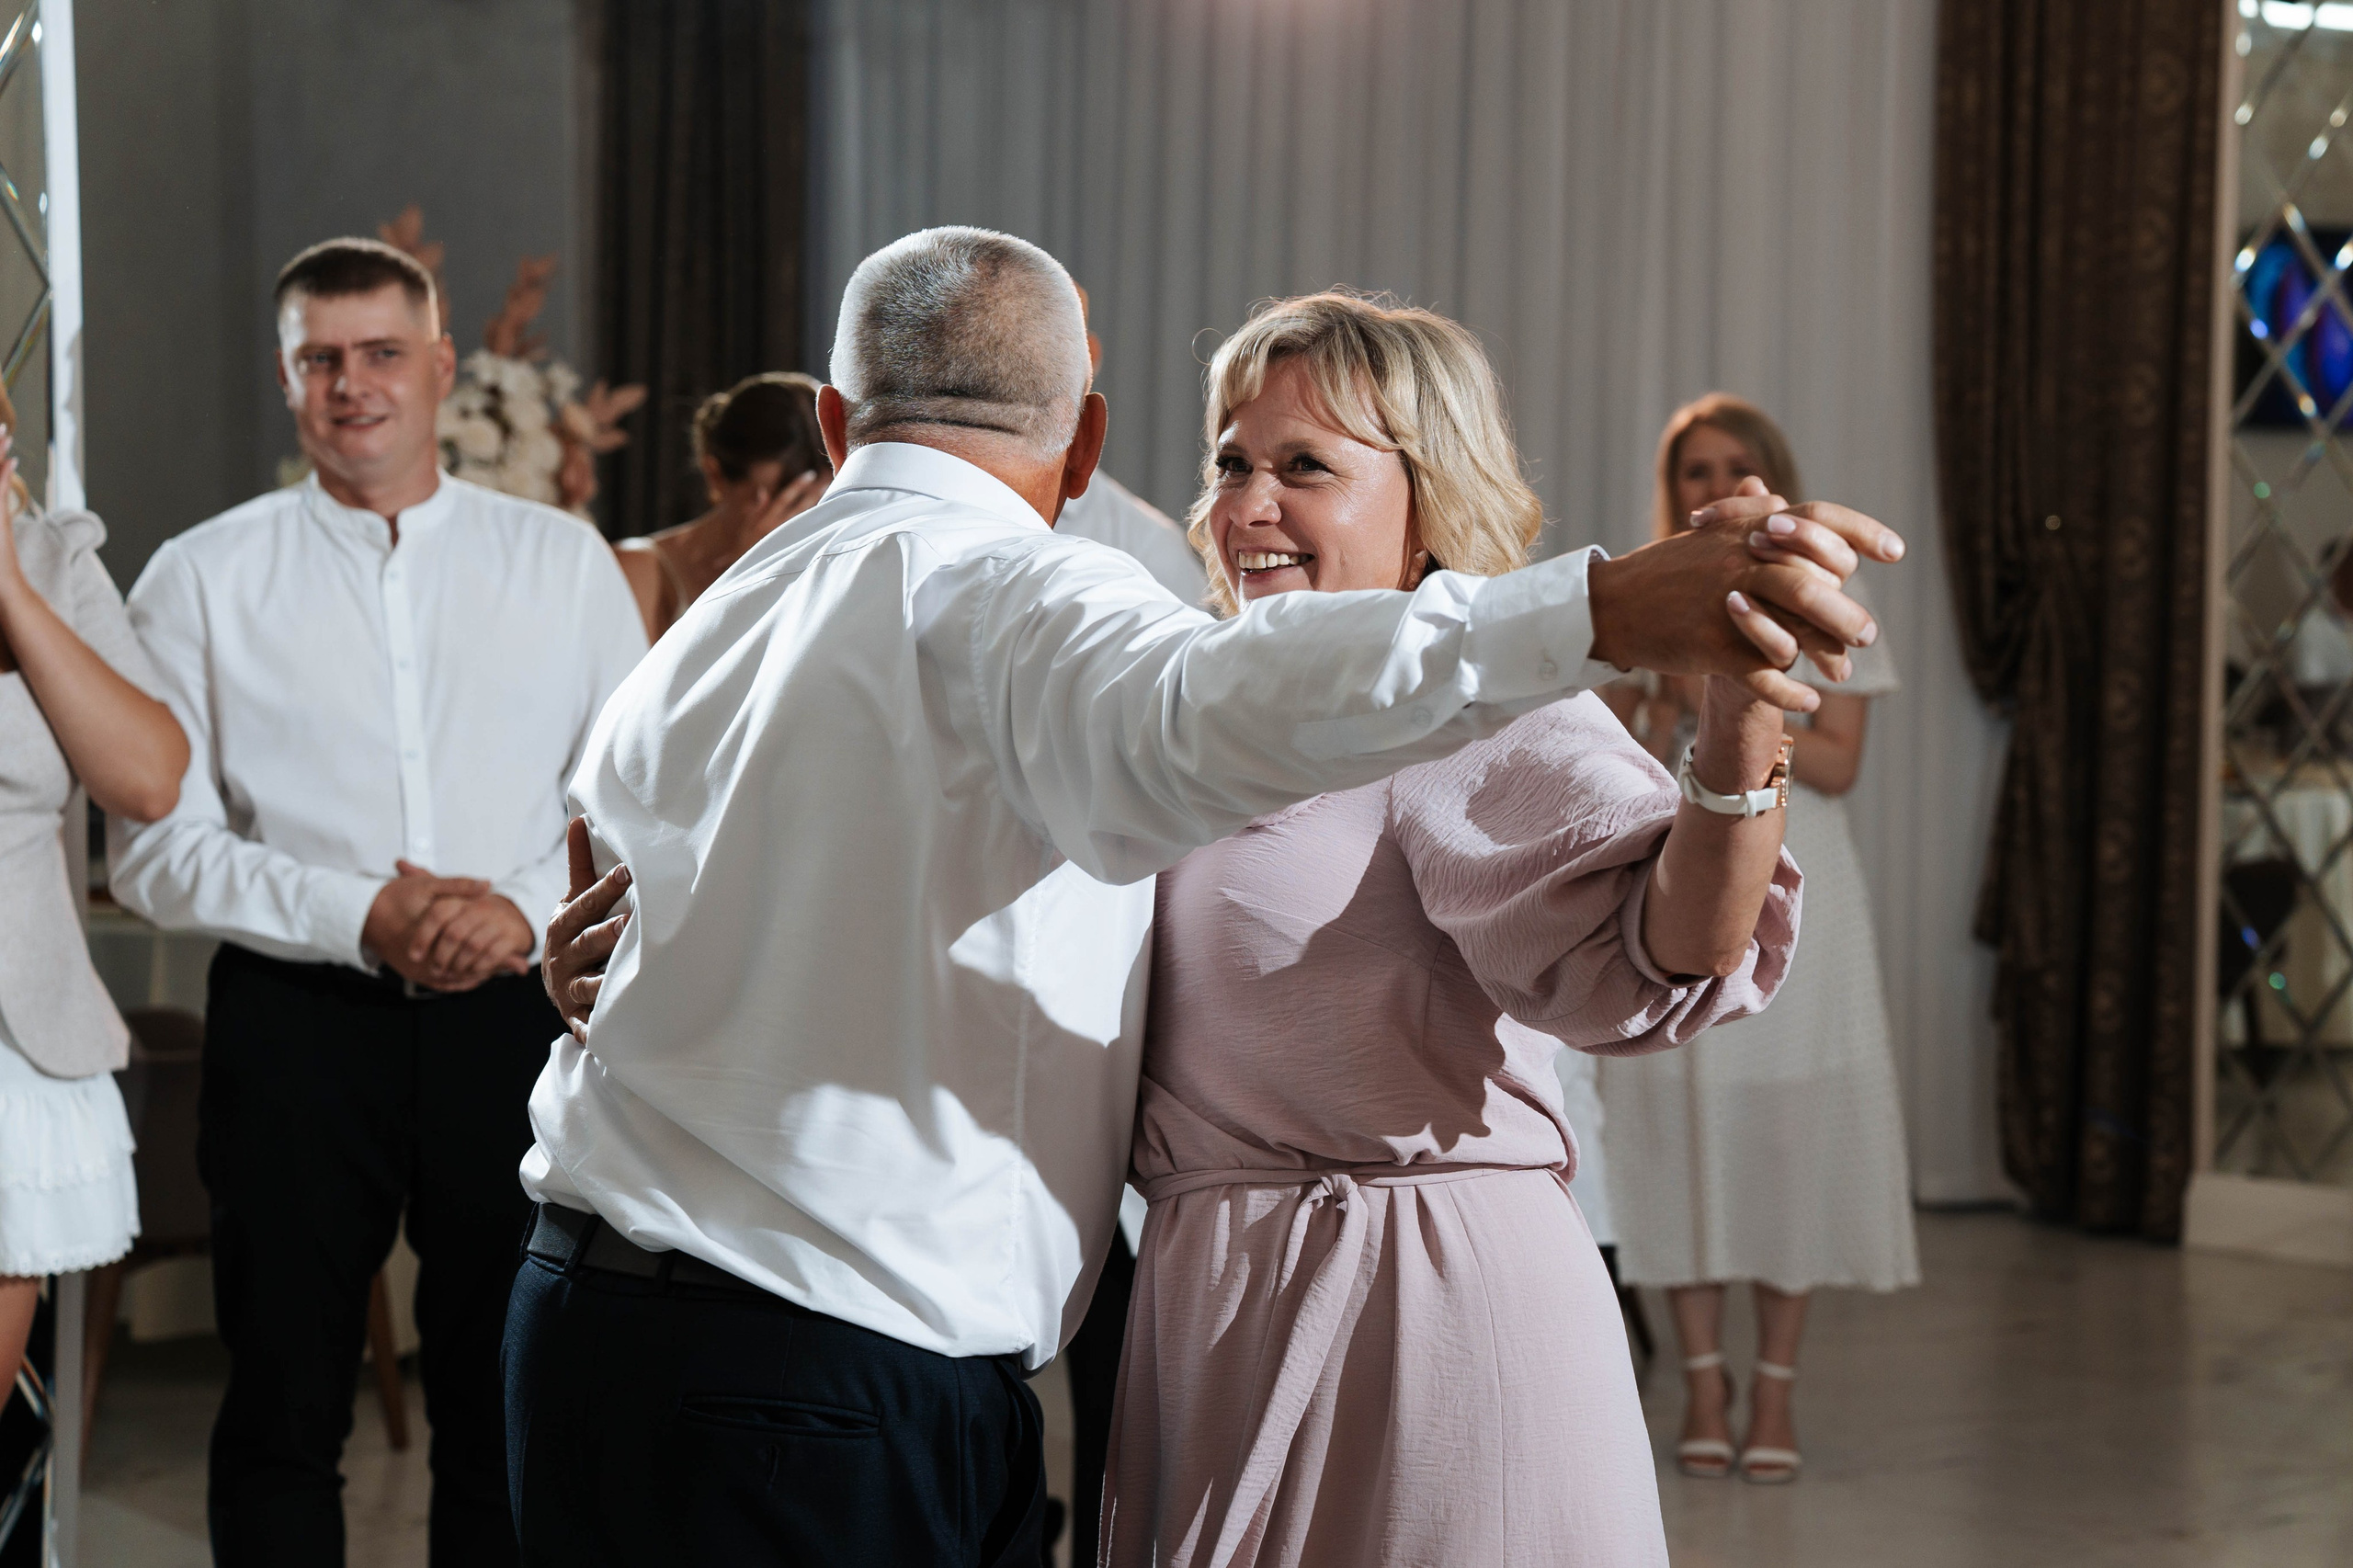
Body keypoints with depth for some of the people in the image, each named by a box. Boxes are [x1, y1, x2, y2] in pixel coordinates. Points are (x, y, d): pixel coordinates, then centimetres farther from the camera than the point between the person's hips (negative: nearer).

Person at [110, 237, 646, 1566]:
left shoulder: (564, 562, 8)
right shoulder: (202, 580, 4)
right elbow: (160, 849, -1)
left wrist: (528, 909, -13)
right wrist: (358, 917, -15)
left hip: (513, 1015, 1)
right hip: (296, 1020, -1)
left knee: (510, 1403, 8)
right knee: (284, 1407, 7)